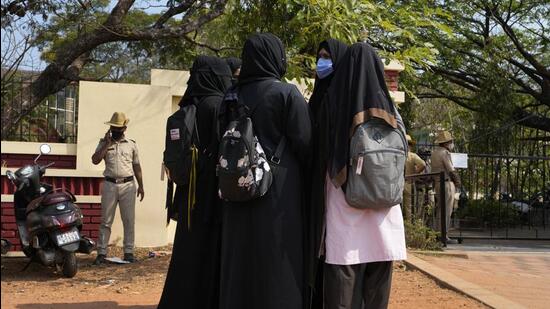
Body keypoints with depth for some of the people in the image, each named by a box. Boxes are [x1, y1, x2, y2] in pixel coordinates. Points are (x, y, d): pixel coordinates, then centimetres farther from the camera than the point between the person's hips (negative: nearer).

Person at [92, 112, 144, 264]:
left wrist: (141, 186, 8)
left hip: (128, 185, 1)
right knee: (106, 221, 3)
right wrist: (107, 143, -11)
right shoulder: (104, 142, 6)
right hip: (110, 185, -1)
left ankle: (128, 252, 9)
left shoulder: (131, 144, 9)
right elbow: (95, 160, -7)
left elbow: (136, 166, 12)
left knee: (129, 220, 2)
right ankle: (101, 253, 6)